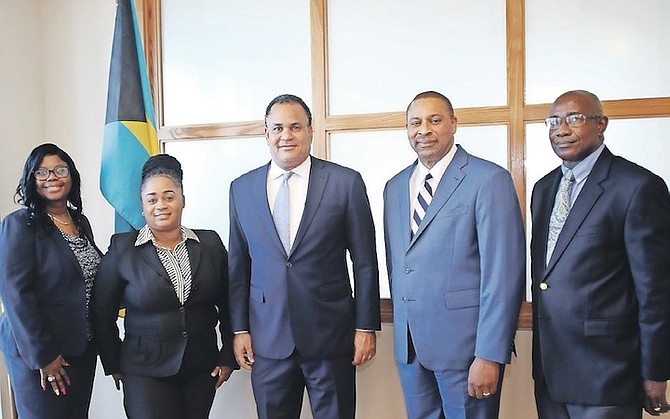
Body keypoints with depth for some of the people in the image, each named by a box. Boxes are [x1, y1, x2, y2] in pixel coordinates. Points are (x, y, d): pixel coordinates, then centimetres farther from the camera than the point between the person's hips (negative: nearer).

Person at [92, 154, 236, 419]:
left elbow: (228, 305, 7)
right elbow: (103, 313, 4)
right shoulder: (122, 248, -3)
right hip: (145, 373, -2)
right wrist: (114, 365, 6)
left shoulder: (210, 244, 1)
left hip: (202, 370, 2)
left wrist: (227, 358, 5)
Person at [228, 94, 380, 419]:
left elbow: (365, 262, -2)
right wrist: (239, 329, 5)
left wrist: (366, 327, -3)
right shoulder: (242, 188, 5)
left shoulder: (346, 183, -4)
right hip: (267, 339, 2)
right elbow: (238, 265, 8)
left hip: (331, 335, -2)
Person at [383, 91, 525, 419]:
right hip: (409, 345, 6)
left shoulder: (489, 180, -9)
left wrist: (490, 355, -17)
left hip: (465, 342, -5)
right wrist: (401, 328, 14)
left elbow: (503, 273, -14)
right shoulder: (395, 187, 11)